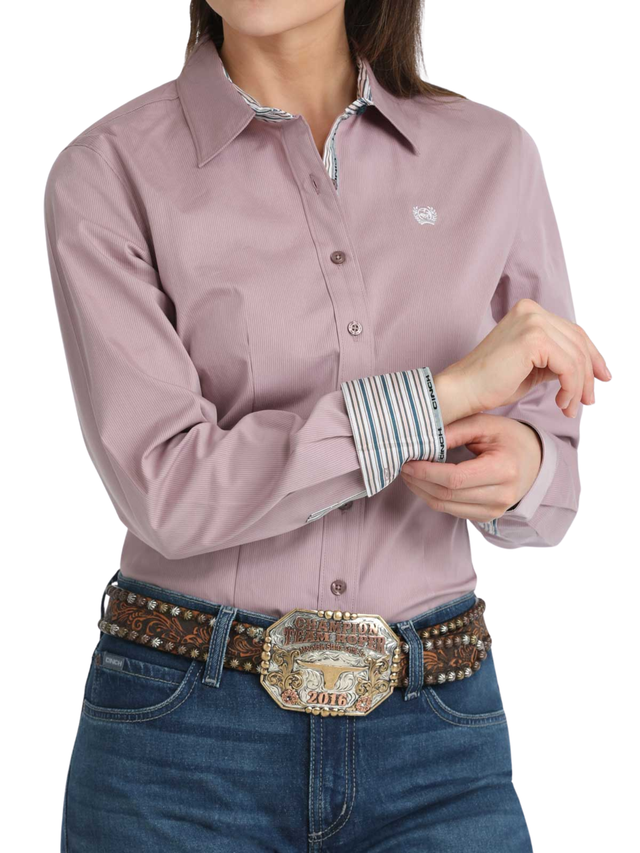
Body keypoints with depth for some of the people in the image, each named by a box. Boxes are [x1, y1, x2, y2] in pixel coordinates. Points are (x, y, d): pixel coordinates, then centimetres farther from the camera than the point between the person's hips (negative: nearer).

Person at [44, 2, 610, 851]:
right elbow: (165, 489, -15)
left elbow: (556, 487, 9)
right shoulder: (110, 173, -5)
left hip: (434, 740, 2)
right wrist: (444, 392, -20)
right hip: (184, 745, -1)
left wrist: (521, 464, -14)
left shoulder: (492, 156, 3)